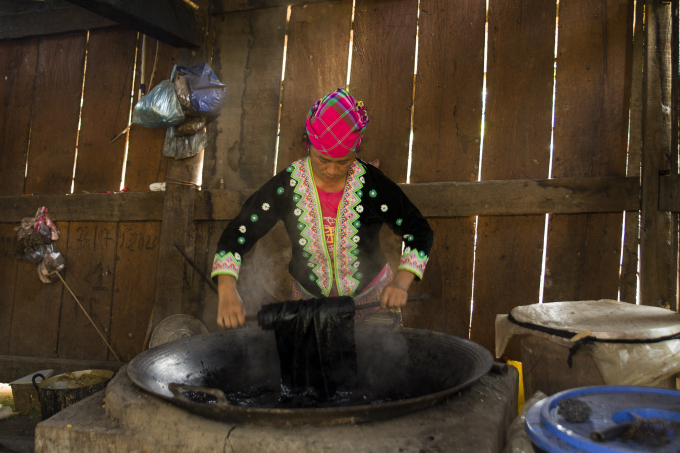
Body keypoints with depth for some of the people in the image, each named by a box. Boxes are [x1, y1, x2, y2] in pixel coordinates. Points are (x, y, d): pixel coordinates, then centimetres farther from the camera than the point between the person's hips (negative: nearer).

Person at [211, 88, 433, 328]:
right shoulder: (287, 185, -18)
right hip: (309, 299, 1)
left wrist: (401, 282, -30)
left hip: (373, 300, 0)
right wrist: (227, 292, -31)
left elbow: (419, 232, -14)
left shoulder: (372, 184, -20)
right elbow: (237, 234, -16)